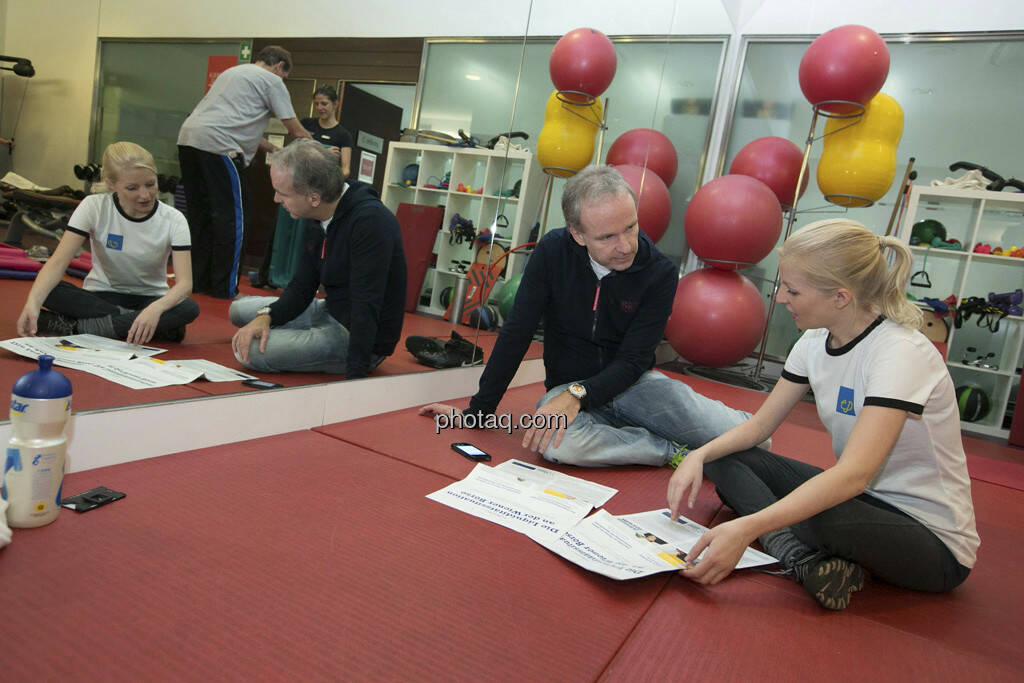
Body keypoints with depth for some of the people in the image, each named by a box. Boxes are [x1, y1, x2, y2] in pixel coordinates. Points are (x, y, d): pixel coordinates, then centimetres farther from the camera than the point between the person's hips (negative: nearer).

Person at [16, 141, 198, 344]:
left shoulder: (173, 220, -14)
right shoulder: (94, 207, -11)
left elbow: (184, 283, -24)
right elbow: (58, 262, -20)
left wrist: (155, 309, -45)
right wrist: (33, 303, -39)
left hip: (150, 300, 0)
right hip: (100, 297, 0)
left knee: (189, 309, -34)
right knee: (49, 291, -29)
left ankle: (74, 326, -27)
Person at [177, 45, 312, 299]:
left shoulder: (234, 71, 31)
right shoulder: (272, 81, 6)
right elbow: (296, 130, 7)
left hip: (187, 137, 9)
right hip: (217, 144, -9)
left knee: (200, 215, 13)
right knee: (231, 218, -3)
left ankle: (198, 282, 19)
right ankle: (224, 289, 1)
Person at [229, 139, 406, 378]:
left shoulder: (370, 220, -28)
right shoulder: (315, 220, 1)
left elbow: (366, 307, -31)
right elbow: (302, 287, 6)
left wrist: (355, 377, -33)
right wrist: (266, 316, -13)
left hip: (362, 339, -9)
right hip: (330, 313, 9)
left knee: (252, 351, -18)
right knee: (239, 310, 16)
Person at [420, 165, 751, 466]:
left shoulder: (660, 273, -14)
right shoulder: (553, 252, -11)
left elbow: (632, 362, -13)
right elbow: (515, 335, -7)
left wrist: (577, 395, -31)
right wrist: (477, 411, -6)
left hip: (633, 383, -1)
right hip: (567, 388, 2)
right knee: (558, 443, -37)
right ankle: (674, 451, -15)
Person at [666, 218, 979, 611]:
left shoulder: (899, 353, -25)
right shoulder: (816, 342, -2)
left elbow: (853, 474, -37)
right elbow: (761, 423, 4)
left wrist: (747, 527, -46)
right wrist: (700, 456, -16)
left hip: (933, 539, -8)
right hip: (856, 497, 8)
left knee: (812, 516, -40)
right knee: (723, 460, -7)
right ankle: (805, 558, -22)